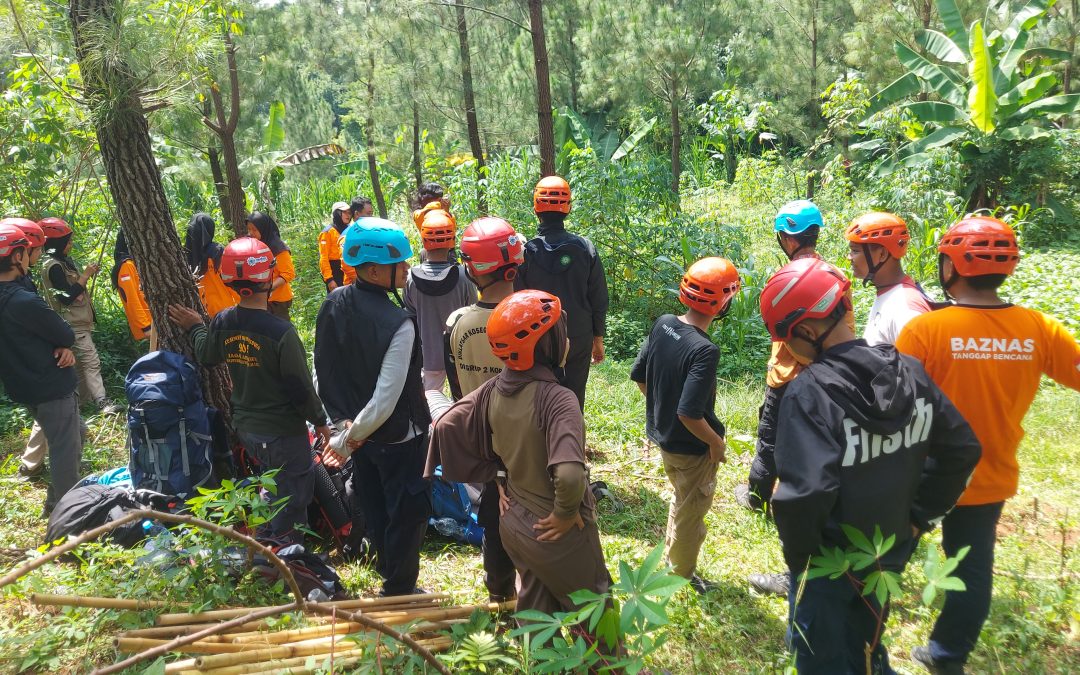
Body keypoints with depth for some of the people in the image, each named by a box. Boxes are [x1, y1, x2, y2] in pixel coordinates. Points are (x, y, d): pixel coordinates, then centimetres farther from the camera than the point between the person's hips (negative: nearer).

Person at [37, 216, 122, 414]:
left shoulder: (63, 260, 11)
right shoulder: (53, 266, -18)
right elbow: (67, 297, -23)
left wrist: (87, 274, 2)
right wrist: (85, 276, -20)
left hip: (78, 321, 10)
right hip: (72, 324, -10)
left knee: (83, 361, 17)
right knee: (91, 361, -13)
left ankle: (83, 397, 27)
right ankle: (101, 401, -16)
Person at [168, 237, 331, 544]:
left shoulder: (222, 323, -7)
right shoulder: (280, 331, -26)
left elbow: (206, 357, 13)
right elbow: (300, 386, -19)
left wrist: (196, 328, 31)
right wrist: (320, 421, -4)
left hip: (245, 427, 7)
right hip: (284, 432, -7)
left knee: (273, 487, 27)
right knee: (293, 499, 9)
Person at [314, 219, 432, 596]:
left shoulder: (333, 305, -7)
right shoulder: (398, 324, -29)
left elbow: (322, 372, 0)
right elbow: (386, 398, -28)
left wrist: (343, 424, 4)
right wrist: (349, 439, -15)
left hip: (357, 433, 7)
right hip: (399, 438, -7)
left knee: (374, 510, 25)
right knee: (407, 515, 14)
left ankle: (387, 570, 48)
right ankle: (399, 592, 30)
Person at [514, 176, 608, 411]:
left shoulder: (525, 252, -12)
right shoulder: (585, 248, -7)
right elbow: (599, 300, -1)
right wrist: (598, 338, 11)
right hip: (580, 339, 1)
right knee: (574, 401, 12)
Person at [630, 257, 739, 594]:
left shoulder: (662, 324, -9)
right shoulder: (705, 351, -31)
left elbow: (638, 376, 1)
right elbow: (689, 413, -32)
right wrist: (717, 442, -15)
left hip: (663, 436, 7)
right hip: (692, 448, -7)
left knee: (682, 498, 31)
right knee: (691, 512, 17)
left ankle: (673, 551, 51)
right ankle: (683, 575, 39)